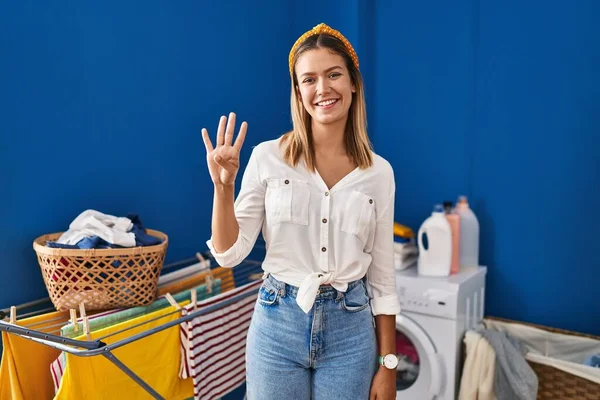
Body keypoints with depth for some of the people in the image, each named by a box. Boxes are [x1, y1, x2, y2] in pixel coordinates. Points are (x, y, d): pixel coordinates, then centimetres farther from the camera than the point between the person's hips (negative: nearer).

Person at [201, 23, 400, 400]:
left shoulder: (379, 172, -2)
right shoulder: (268, 157, -6)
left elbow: (383, 275, 2)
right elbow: (229, 253, -5)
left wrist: (388, 363, 2)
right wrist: (223, 185, -20)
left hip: (349, 328, 1)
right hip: (278, 323, 0)